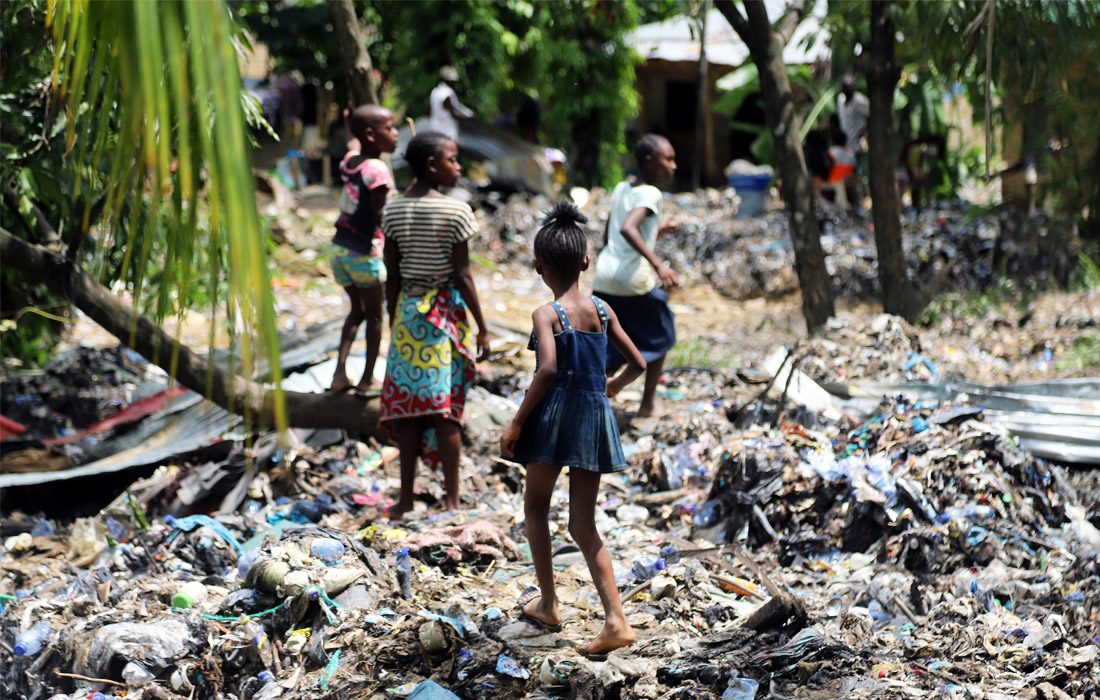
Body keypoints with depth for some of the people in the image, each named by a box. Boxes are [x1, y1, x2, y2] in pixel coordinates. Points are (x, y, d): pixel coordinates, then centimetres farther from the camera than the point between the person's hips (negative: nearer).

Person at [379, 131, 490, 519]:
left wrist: (394, 322, 14)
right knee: (446, 410, 1)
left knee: (408, 405, 9)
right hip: (447, 311, -4)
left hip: (408, 308, 4)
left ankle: (406, 498, 14)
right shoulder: (456, 212, -12)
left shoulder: (393, 210, 1)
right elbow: (462, 275, -11)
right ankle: (452, 501, 7)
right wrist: (482, 328, -4)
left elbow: (392, 276, 4)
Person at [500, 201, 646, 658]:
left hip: (556, 414, -5)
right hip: (595, 416, 5)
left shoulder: (546, 314, -10)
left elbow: (548, 369, -24)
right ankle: (615, 619, -5)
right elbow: (637, 364, 9)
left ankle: (547, 603, 26)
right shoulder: (602, 310, 5)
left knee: (536, 505, 19)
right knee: (583, 525, 8)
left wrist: (517, 422, -17)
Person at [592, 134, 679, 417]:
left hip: (604, 277, 6)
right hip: (635, 280, -6)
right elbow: (627, 229, -26)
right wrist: (658, 264, -31)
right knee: (660, 338, 18)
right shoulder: (651, 194, -8)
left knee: (609, 352, 12)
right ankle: (647, 404, 24)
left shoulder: (621, 189, 16)